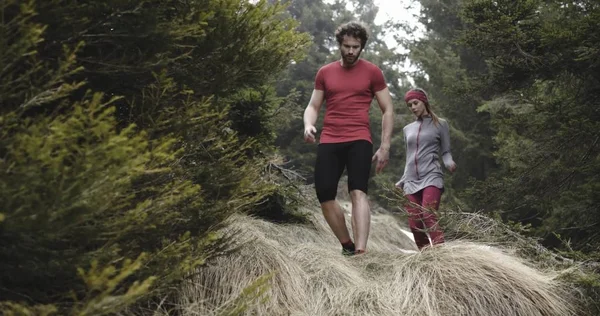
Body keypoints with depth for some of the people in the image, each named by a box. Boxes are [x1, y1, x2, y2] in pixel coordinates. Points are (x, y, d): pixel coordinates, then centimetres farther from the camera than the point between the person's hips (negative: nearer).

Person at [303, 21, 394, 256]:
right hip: (329, 142, 3)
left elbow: (388, 110, 8)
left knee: (358, 192, -21)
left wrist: (385, 147, -1)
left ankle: (360, 250, -32)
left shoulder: (372, 72, 6)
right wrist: (308, 125, -8)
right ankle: (347, 245, 15)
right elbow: (313, 106, 17)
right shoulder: (324, 73, 13)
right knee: (325, 197, -4)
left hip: (359, 140, -3)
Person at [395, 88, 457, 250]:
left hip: (431, 177, -4)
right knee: (414, 224, -7)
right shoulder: (407, 129, 21)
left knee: (429, 216, -26)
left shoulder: (440, 124, 9)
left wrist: (449, 163, -14)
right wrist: (401, 182, 20)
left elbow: (445, 152, 7)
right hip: (411, 181, 4)